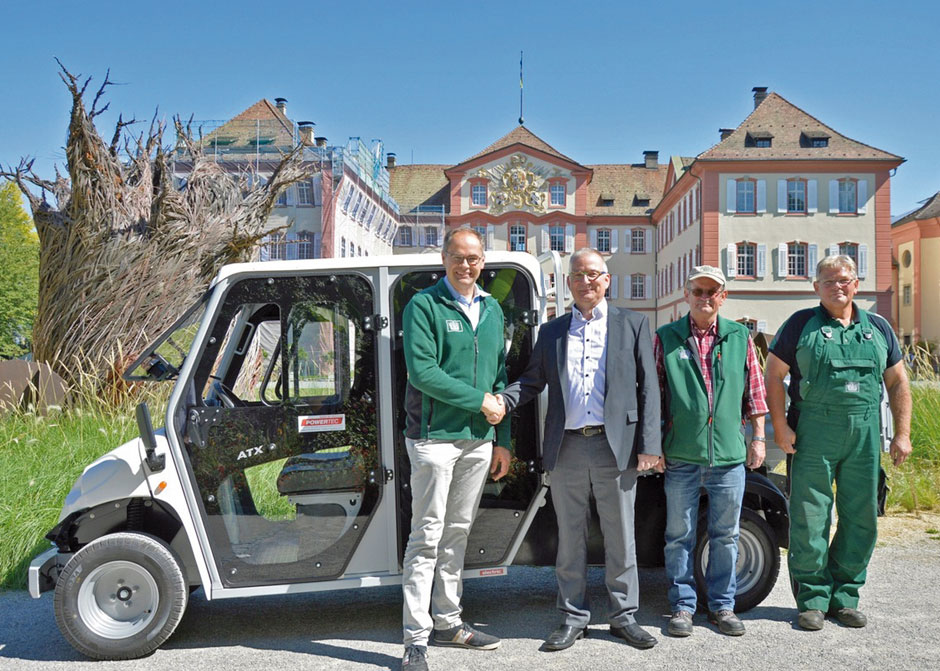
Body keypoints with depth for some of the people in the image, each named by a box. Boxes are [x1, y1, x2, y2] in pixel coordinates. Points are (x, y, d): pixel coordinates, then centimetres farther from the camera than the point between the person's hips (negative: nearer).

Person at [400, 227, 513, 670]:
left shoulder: (492, 309, 14)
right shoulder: (424, 305, -6)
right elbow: (422, 372, -16)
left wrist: (503, 440, 13)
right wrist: (479, 401, -13)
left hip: (478, 439, 6)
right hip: (434, 437, -6)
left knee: (458, 533, 13)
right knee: (427, 536, -3)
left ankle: (447, 621, 25)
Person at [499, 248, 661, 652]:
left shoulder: (633, 324, 6)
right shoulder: (551, 331, 13)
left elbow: (648, 387, 3)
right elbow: (533, 380, 14)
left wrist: (648, 446, -4)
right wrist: (504, 400, -7)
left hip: (616, 447, -2)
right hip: (566, 449, 2)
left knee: (620, 538, 7)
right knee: (570, 538, 9)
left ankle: (624, 616, 22)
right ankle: (573, 619, 21)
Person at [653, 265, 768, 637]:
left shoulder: (740, 337, 8)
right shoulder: (666, 338, 3)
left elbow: (754, 391, 12)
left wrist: (758, 437, 7)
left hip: (729, 455, 2)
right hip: (681, 455, -1)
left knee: (725, 535, 10)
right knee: (679, 535, 6)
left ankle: (722, 606, 23)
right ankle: (682, 606, 18)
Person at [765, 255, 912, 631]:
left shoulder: (878, 328, 14)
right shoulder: (801, 324, 4)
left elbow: (898, 382, 15)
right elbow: (774, 375, 0)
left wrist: (902, 434, 6)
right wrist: (781, 426, -8)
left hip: (865, 436, 4)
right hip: (813, 434, -3)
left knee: (860, 518, 8)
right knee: (810, 517, -1)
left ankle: (844, 596, 21)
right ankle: (813, 599, 11)